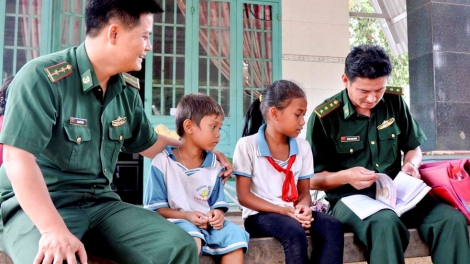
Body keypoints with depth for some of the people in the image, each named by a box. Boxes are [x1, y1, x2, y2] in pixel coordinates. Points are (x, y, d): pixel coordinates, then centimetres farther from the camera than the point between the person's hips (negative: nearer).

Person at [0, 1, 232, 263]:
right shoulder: (42, 76, -14)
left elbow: (148, 144, 21)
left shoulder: (127, 89, 6)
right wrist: (55, 229, -30)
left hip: (100, 201, 6)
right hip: (37, 205, -5)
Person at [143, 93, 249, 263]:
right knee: (190, 237, -36)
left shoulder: (214, 165, 10)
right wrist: (186, 216, -17)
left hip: (208, 223, 5)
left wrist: (218, 214, -12)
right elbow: (154, 207, -5)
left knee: (235, 235, -21)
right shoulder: (163, 161, -5)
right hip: (176, 221, -4)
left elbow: (218, 202, 13)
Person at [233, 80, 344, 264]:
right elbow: (243, 196, -9)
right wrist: (282, 210, -20)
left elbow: (304, 191, 9)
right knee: (295, 233, -33)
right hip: (260, 215, -5)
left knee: (333, 227, -22)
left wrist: (303, 206, -16)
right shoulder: (247, 145, -8)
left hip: (293, 212, 5)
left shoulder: (302, 147, 7)